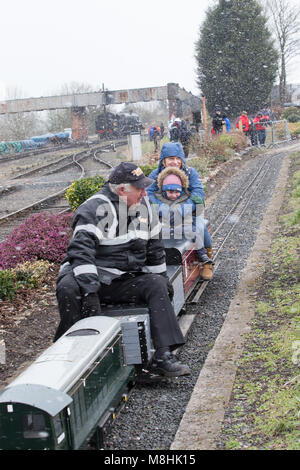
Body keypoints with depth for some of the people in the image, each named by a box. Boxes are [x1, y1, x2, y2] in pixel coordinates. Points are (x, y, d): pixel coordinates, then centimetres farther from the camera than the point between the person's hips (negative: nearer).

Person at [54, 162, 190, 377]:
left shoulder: (144, 206, 9)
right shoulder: (95, 209, -14)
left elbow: (155, 246, 21)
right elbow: (81, 250, -25)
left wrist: (162, 277, 21)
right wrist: (89, 290, -33)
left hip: (125, 281, 6)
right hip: (93, 276, -5)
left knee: (157, 285, -18)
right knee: (68, 288, -36)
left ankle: (163, 356, -22)